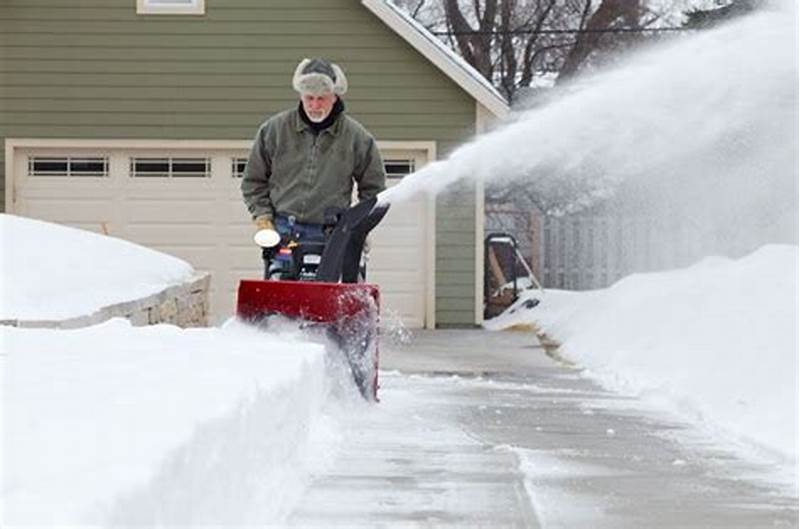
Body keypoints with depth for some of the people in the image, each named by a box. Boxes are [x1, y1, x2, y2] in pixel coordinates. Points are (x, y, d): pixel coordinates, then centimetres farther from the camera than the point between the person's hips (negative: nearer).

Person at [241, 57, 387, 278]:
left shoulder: (356, 137, 4)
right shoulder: (273, 129, 4)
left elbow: (373, 188, 15)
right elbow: (254, 182, 14)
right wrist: (263, 218, 2)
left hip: (330, 237, -1)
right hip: (282, 231, 1)